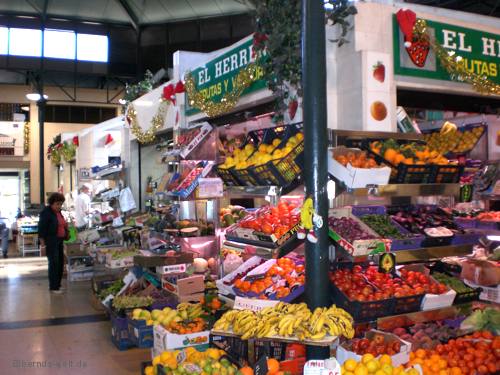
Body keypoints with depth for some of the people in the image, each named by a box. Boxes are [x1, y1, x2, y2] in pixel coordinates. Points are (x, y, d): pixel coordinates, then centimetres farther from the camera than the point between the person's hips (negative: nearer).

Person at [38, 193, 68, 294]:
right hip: (51, 242, -8)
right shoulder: (46, 212, -11)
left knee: (60, 263, 10)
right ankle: (53, 287, 2)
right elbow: (41, 228, -14)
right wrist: (42, 243, -17)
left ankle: (57, 284, 21)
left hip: (59, 241, 8)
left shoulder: (58, 212, 13)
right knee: (54, 263, -6)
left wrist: (66, 233, 14)